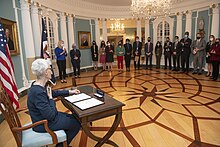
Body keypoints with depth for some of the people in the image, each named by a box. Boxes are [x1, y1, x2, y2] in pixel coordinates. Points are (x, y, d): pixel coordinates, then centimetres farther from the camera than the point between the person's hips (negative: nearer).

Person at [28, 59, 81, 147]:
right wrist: (50, 98, -20)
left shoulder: (39, 86, -4)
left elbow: (53, 93, 15)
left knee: (74, 118, 16)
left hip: (46, 117, 9)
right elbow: (50, 115, -29)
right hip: (44, 124, -9)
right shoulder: (38, 92, -34)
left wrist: (70, 92, 15)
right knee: (77, 123, 1)